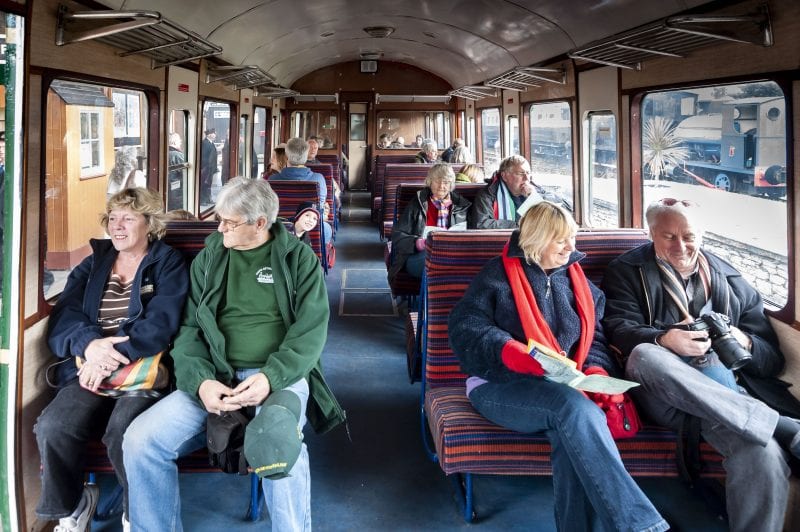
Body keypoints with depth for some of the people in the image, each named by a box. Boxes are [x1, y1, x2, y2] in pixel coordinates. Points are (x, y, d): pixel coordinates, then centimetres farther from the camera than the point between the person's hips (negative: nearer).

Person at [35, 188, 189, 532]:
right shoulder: (91, 266, 20)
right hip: (90, 370, 4)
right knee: (52, 427, -25)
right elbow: (62, 319, 6)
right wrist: (90, 343, -17)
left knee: (124, 429, -33)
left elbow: (161, 323, -8)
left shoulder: (168, 263, 7)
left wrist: (113, 358, -21)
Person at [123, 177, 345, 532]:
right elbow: (190, 328, 8)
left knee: (278, 444, -37)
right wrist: (201, 381, -12)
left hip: (280, 377, -3)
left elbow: (311, 330, -3)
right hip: (216, 378, 3)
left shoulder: (298, 258, 5)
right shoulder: (209, 257, 13)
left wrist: (271, 377, -20)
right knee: (140, 439, -18)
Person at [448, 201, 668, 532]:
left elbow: (595, 338, 18)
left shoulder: (577, 280, 20)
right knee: (575, 406, -35)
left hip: (565, 389, 4)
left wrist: (597, 372, -5)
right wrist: (513, 354, -24)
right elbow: (465, 327, -7)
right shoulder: (498, 275, 5)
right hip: (501, 386, -4)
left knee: (573, 432, -35)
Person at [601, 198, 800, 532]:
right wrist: (665, 340, -21)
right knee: (646, 356, -38)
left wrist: (744, 343, -6)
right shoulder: (628, 271, 17)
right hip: (663, 393, -1)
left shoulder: (730, 280, 22)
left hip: (726, 391, 1)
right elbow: (619, 330, 0)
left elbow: (771, 357, 18)